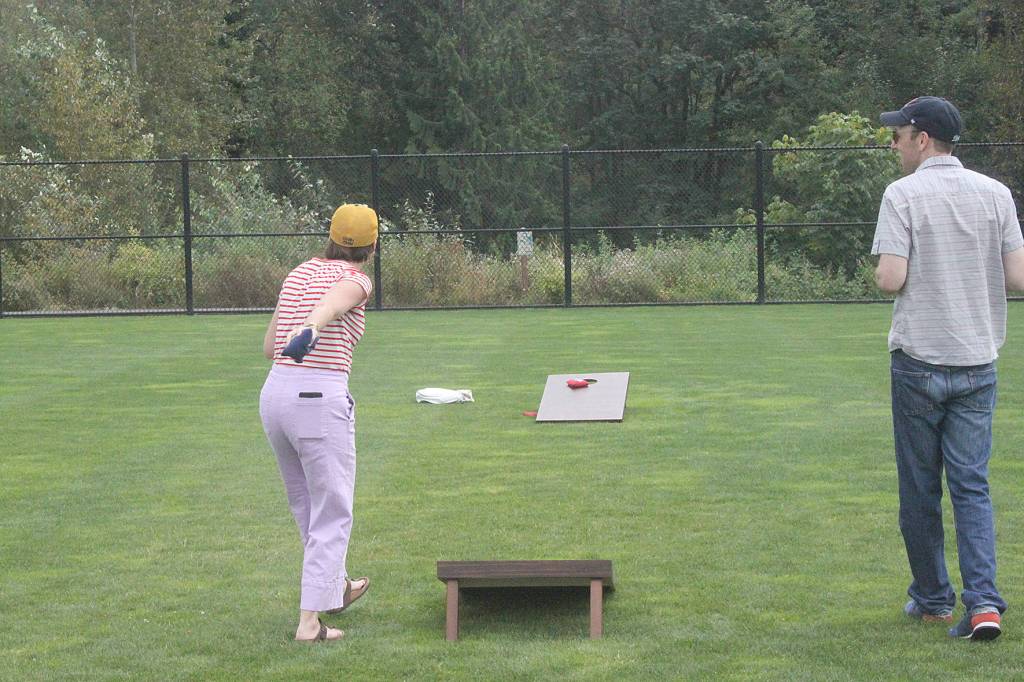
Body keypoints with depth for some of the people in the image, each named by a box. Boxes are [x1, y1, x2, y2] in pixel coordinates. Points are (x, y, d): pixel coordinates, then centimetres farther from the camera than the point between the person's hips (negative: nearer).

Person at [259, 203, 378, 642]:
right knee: (332, 514, 2)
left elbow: (269, 348, 19)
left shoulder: (299, 273, 17)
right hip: (321, 400, -7)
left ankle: (335, 588, 43)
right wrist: (313, 326, -50)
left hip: (274, 394, 7)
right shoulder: (356, 280, -3)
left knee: (305, 503, 24)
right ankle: (310, 621, -4)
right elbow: (334, 300, -30)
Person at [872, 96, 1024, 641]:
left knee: (920, 488, 9)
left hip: (919, 360, -3)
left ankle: (933, 598, 17)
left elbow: (890, 279, -16)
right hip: (977, 361, 3)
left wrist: (882, 270, 7)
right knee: (972, 485, 5)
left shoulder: (904, 195, -8)